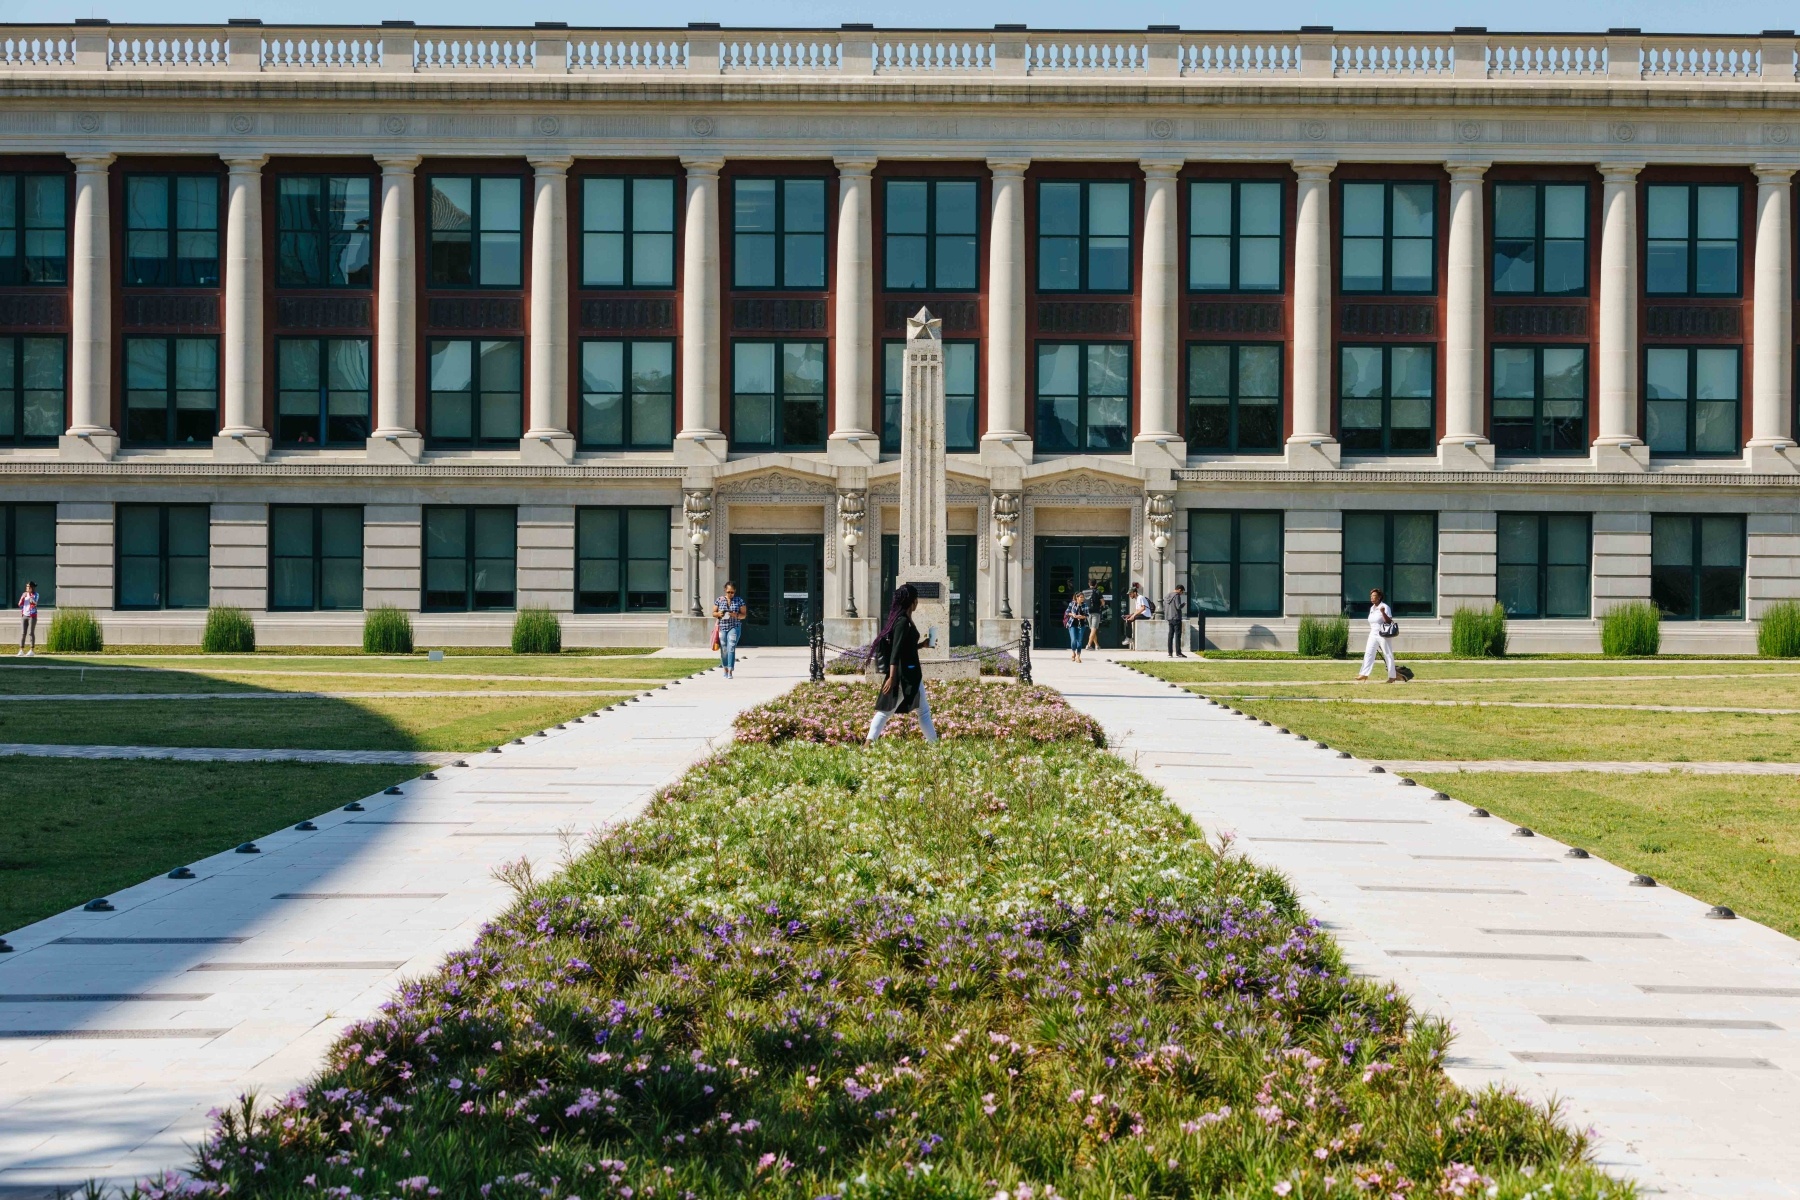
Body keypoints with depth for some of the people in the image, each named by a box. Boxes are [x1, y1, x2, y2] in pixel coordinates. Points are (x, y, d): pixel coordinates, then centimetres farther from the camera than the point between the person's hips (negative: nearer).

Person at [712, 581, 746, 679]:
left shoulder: (739, 600, 3)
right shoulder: (719, 600, 6)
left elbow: (744, 615, 4)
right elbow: (713, 613, 11)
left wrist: (736, 615, -16)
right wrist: (719, 614, -12)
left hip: (734, 627, -2)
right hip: (722, 627, 2)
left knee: (731, 648, -14)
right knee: (724, 649, 5)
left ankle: (730, 671, -16)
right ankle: (725, 670, 22)